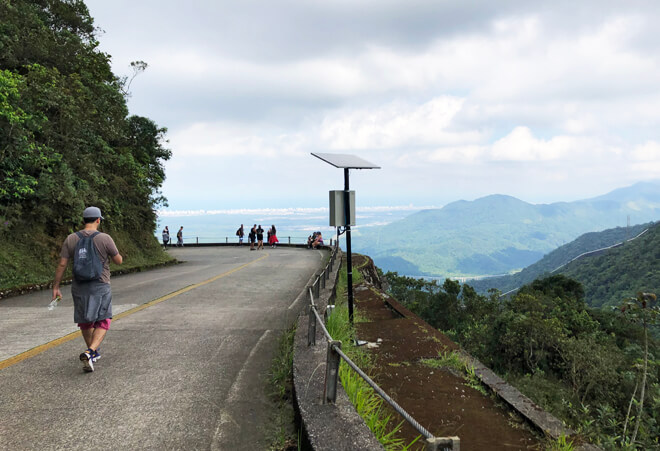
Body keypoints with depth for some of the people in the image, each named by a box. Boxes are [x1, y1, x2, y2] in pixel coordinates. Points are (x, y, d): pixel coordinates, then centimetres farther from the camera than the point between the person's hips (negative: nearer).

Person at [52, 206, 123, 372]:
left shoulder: (71, 239, -3)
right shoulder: (105, 239, -11)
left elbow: (61, 264, -4)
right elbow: (119, 261, -1)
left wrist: (56, 287, 3)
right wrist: (111, 254, 21)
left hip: (79, 286, 4)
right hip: (100, 287, -3)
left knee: (85, 321, 21)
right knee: (102, 323, 5)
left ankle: (94, 353, 36)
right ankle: (89, 353, -17)